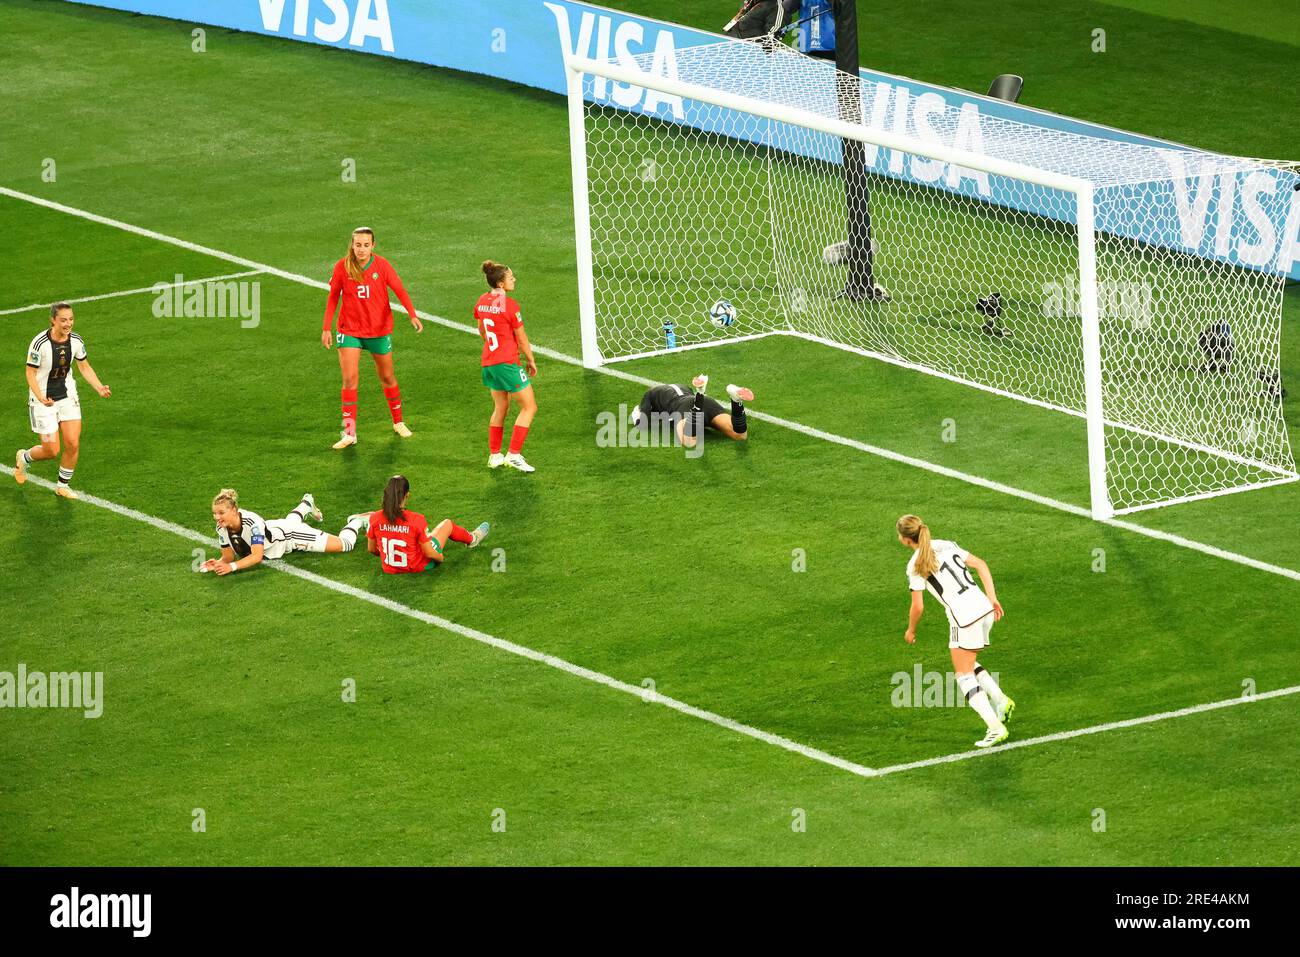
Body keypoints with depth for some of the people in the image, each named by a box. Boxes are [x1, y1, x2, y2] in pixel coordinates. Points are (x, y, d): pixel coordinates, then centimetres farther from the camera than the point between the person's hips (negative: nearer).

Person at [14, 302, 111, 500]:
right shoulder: (40, 343, -23)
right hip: (44, 402, -4)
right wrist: (41, 398, -31)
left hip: (68, 398, 4)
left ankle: (63, 485, 19)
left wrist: (99, 388, -7)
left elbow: (84, 367, 7)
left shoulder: (76, 340, -7)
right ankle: (24, 458, 32)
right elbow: (30, 373, -16)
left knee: (73, 444, -4)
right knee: (51, 450, -2)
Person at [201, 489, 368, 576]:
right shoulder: (222, 527, -27)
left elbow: (257, 556, -46)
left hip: (289, 534, -6)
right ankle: (306, 505, 75)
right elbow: (228, 557, -17)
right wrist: (217, 564, -40)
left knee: (344, 545, 1)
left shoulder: (251, 522, -44)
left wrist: (232, 567, -58)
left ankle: (357, 522, 34)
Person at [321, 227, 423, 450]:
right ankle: (349, 432, -7)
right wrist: (327, 328, -2)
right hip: (350, 331, 0)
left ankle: (398, 422, 34)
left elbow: (400, 290, -14)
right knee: (349, 379, -10)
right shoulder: (342, 267, -9)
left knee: (387, 377, 14)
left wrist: (412, 315, -29)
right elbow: (333, 297, 0)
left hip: (379, 330, 0)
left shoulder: (382, 265, -10)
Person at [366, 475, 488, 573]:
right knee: (447, 524, 19)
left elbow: (372, 549, -4)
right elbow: (429, 553, -21)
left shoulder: (375, 518, -19)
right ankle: (471, 539, 49)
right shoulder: (416, 520, -30)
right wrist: (440, 557, 3)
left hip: (389, 569, 3)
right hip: (417, 566, -3)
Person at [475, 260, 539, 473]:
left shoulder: (482, 302, 5)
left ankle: (494, 455, 24)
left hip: (489, 362, 8)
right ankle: (514, 454, -3)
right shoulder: (510, 305, -17)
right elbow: (521, 338, -10)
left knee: (500, 408, 21)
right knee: (529, 407, 2)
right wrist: (531, 361, 3)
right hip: (508, 363, -8)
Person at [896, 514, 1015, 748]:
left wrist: (911, 630, 12)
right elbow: (981, 565, 9)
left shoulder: (915, 566, -7)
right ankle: (1000, 699, 9)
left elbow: (917, 607, -6)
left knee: (964, 675, 3)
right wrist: (992, 597, 10)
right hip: (985, 609, 7)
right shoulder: (946, 546, 13)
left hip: (964, 619, -7)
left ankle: (995, 728, -6)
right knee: (968, 664, 26)